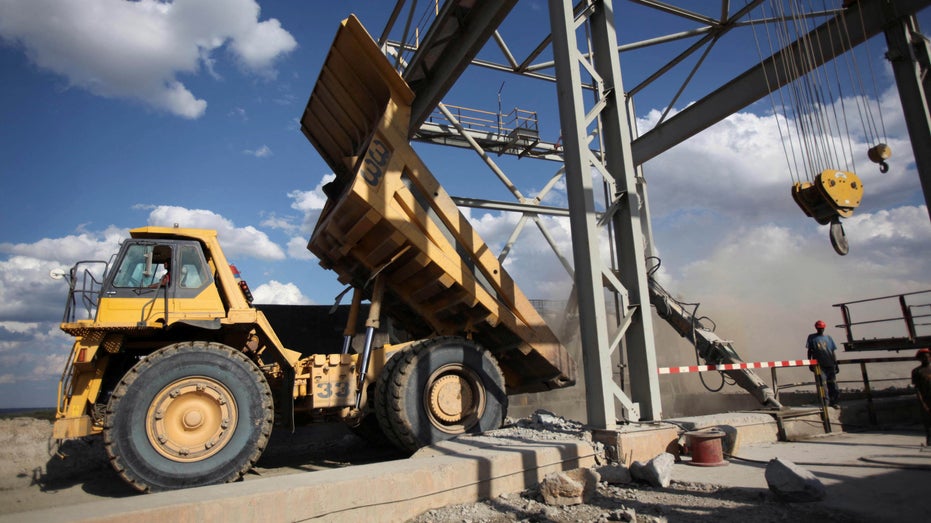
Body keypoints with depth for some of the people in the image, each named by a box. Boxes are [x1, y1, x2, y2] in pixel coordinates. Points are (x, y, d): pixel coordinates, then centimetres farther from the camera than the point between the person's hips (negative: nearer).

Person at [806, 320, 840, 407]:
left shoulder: (828, 338, 12)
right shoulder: (811, 337, 6)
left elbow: (833, 352, 13)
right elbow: (810, 351, 5)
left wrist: (836, 364, 9)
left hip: (830, 364, 3)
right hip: (818, 365, -3)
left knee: (832, 383, 6)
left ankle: (833, 402, 16)